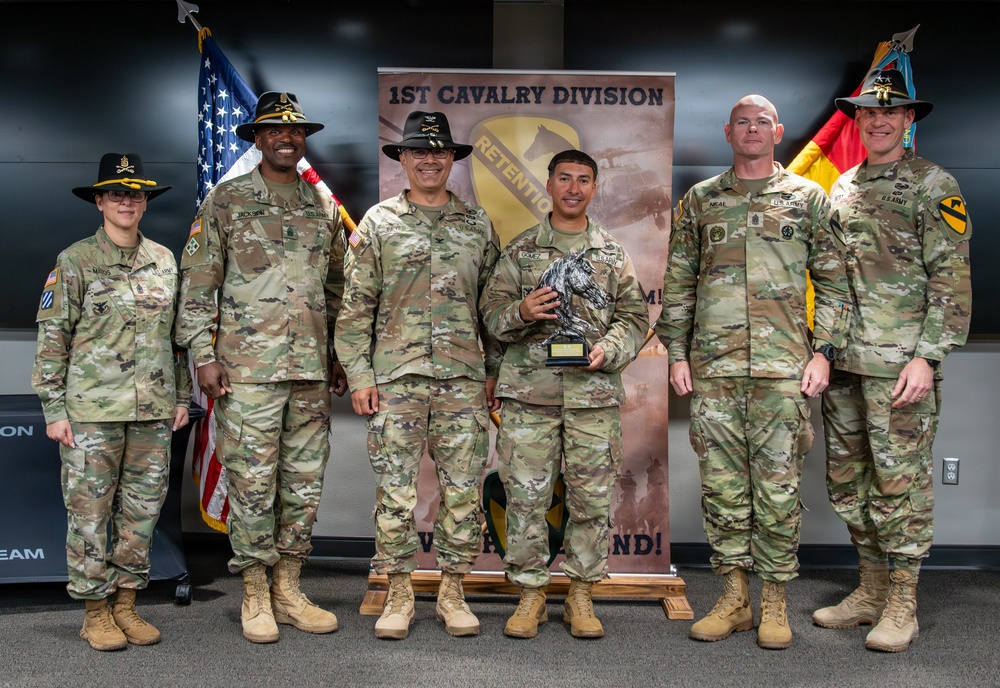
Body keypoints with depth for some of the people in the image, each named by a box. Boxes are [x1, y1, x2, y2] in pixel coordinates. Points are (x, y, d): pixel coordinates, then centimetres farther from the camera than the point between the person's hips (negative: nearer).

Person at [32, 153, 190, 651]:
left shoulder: (164, 261, 11)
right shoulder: (76, 261, -1)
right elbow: (52, 337, -2)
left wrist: (183, 396, 13)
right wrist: (54, 409, -6)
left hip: (154, 409, 4)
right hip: (93, 409, -4)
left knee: (143, 507, 8)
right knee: (89, 509, 2)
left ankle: (126, 604, 22)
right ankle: (95, 613, 15)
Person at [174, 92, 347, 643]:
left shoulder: (324, 208, 14)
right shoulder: (226, 202, 1)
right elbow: (196, 285, -1)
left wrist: (340, 358, 15)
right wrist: (203, 356, -8)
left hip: (312, 370, 4)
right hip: (248, 369, -4)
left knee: (305, 482, 8)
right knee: (252, 483, 0)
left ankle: (288, 590, 21)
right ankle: (255, 596, 15)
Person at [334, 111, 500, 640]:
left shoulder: (477, 224, 11)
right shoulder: (378, 222, 6)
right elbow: (356, 305, 3)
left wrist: (495, 369, 9)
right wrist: (359, 374, -4)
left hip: (463, 377, 2)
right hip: (395, 375, -1)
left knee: (463, 489, 3)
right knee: (395, 490, 1)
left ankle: (452, 591, 17)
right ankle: (398, 594, 15)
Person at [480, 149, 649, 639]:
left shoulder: (613, 254, 12)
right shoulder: (520, 250, 10)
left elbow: (635, 317, 10)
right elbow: (491, 311, 7)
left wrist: (608, 350, -9)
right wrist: (520, 312, -15)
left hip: (594, 392, 1)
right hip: (529, 390, -1)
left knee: (592, 498, 3)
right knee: (526, 495, 1)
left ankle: (581, 594, 18)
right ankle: (530, 594, 16)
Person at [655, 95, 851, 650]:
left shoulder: (808, 198, 9)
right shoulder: (699, 201, 12)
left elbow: (833, 282, 7)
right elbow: (677, 285, 12)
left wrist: (823, 352, -2)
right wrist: (677, 354, 5)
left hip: (784, 366, -1)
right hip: (712, 367, 2)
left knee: (778, 488, 2)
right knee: (721, 485, 5)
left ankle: (774, 603, 15)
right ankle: (732, 599, 18)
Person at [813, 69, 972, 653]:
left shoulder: (934, 186, -1)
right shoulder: (842, 188, 17)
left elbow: (951, 279, -7)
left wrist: (927, 356, -15)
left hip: (900, 362, -6)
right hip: (843, 361, 7)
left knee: (900, 479, -2)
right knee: (847, 478, 11)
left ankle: (902, 604, 11)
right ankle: (871, 590, 25)